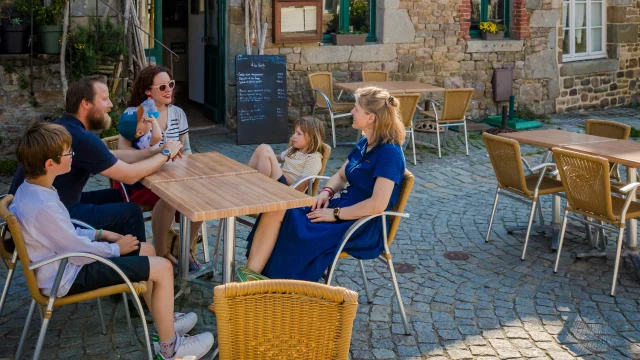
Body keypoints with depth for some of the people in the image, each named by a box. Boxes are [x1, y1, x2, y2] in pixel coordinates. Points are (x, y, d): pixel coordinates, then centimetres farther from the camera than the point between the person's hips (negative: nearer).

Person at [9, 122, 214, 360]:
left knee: (147, 250, 18)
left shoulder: (29, 189, 0)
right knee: (162, 267, -11)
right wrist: (116, 248, -8)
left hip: (65, 262, 10)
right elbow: (78, 251, -24)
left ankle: (164, 321, 30)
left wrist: (101, 234, 6)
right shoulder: (42, 207, -32)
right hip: (68, 276, -10)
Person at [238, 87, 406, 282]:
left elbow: (378, 205, -25)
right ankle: (251, 273, -19)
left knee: (295, 230, -22)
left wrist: (335, 214, -19)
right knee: (277, 210, -11)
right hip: (343, 207, 9)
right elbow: (341, 176, 22)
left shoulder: (389, 152, -18)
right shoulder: (364, 144, 11)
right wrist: (326, 192, 0)